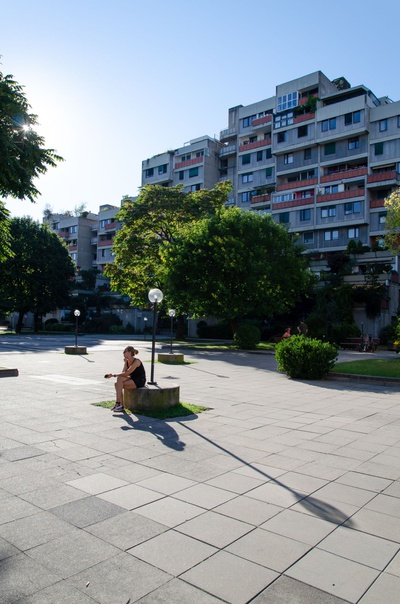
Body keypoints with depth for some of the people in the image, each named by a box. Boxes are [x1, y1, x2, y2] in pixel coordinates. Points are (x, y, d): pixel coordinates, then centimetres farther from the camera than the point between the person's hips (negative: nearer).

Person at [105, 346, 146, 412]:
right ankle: (121, 405, -14)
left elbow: (126, 373, -24)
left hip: (139, 381, -8)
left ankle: (118, 403, -23)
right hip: (132, 380, 8)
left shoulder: (136, 362, -19)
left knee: (120, 378, -25)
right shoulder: (127, 361, 7)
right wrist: (125, 363, -9)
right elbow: (123, 372, -4)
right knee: (117, 384, -16)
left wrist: (114, 375, -21)